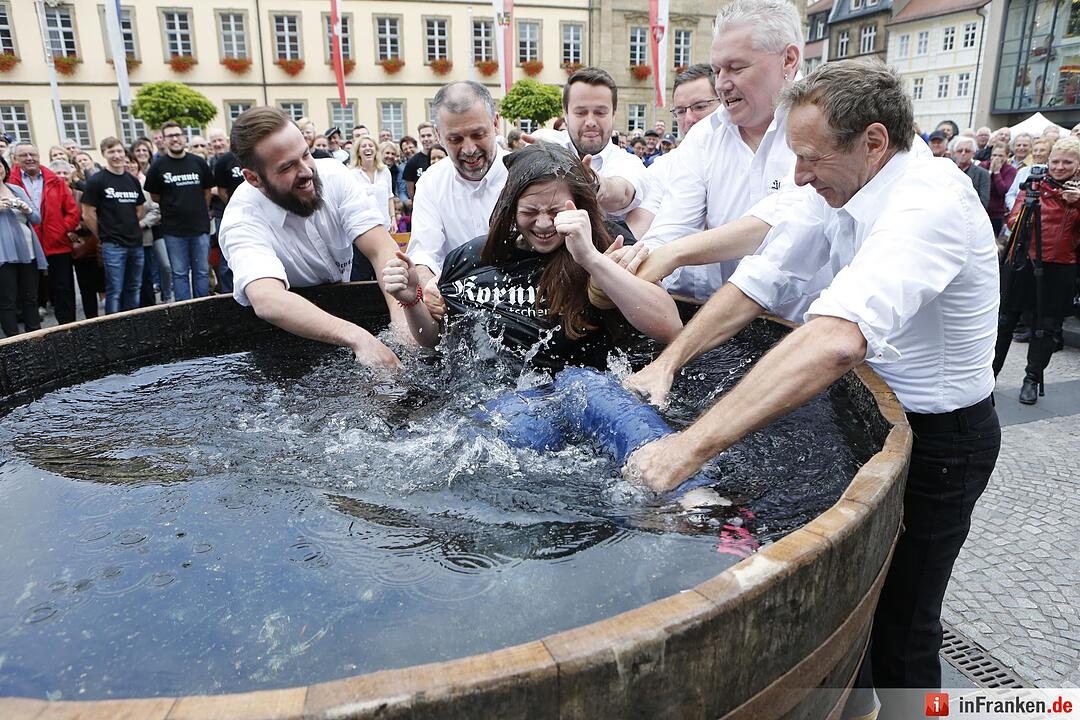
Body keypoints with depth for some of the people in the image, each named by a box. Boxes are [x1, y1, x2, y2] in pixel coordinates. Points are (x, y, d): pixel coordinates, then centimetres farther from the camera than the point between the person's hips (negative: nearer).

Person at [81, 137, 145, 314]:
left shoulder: (133, 180, 11)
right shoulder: (97, 180, -5)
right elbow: (87, 215, -4)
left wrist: (132, 229, 11)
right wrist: (104, 235, 1)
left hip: (136, 243, 6)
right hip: (113, 246, -5)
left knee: (133, 290, 12)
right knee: (114, 291, -3)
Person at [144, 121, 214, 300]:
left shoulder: (198, 162, 5)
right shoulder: (158, 166, 0)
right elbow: (155, 196, 7)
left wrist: (202, 212, 12)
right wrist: (173, 208, 10)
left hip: (200, 226, 1)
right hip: (173, 230, -1)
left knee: (202, 272, 6)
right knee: (180, 274, 4)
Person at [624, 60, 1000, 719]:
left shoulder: (931, 200, -32)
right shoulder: (833, 190, -8)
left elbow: (837, 339, -47)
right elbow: (758, 282, -6)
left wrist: (695, 443, -51)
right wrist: (668, 362, -18)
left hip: (938, 438, -7)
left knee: (901, 622, 9)